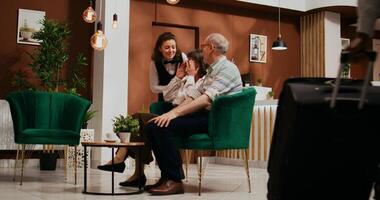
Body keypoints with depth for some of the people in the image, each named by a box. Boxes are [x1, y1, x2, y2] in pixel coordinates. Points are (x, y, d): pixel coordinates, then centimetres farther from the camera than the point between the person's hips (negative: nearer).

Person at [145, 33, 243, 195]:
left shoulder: (228, 69, -8)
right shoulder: (211, 71, 23)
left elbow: (206, 99, -21)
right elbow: (193, 97, 15)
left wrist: (175, 113, -25)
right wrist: (170, 113, 1)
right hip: (203, 115, 9)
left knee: (164, 126, -24)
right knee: (152, 126, -5)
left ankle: (174, 181, -17)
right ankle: (167, 175, -1)